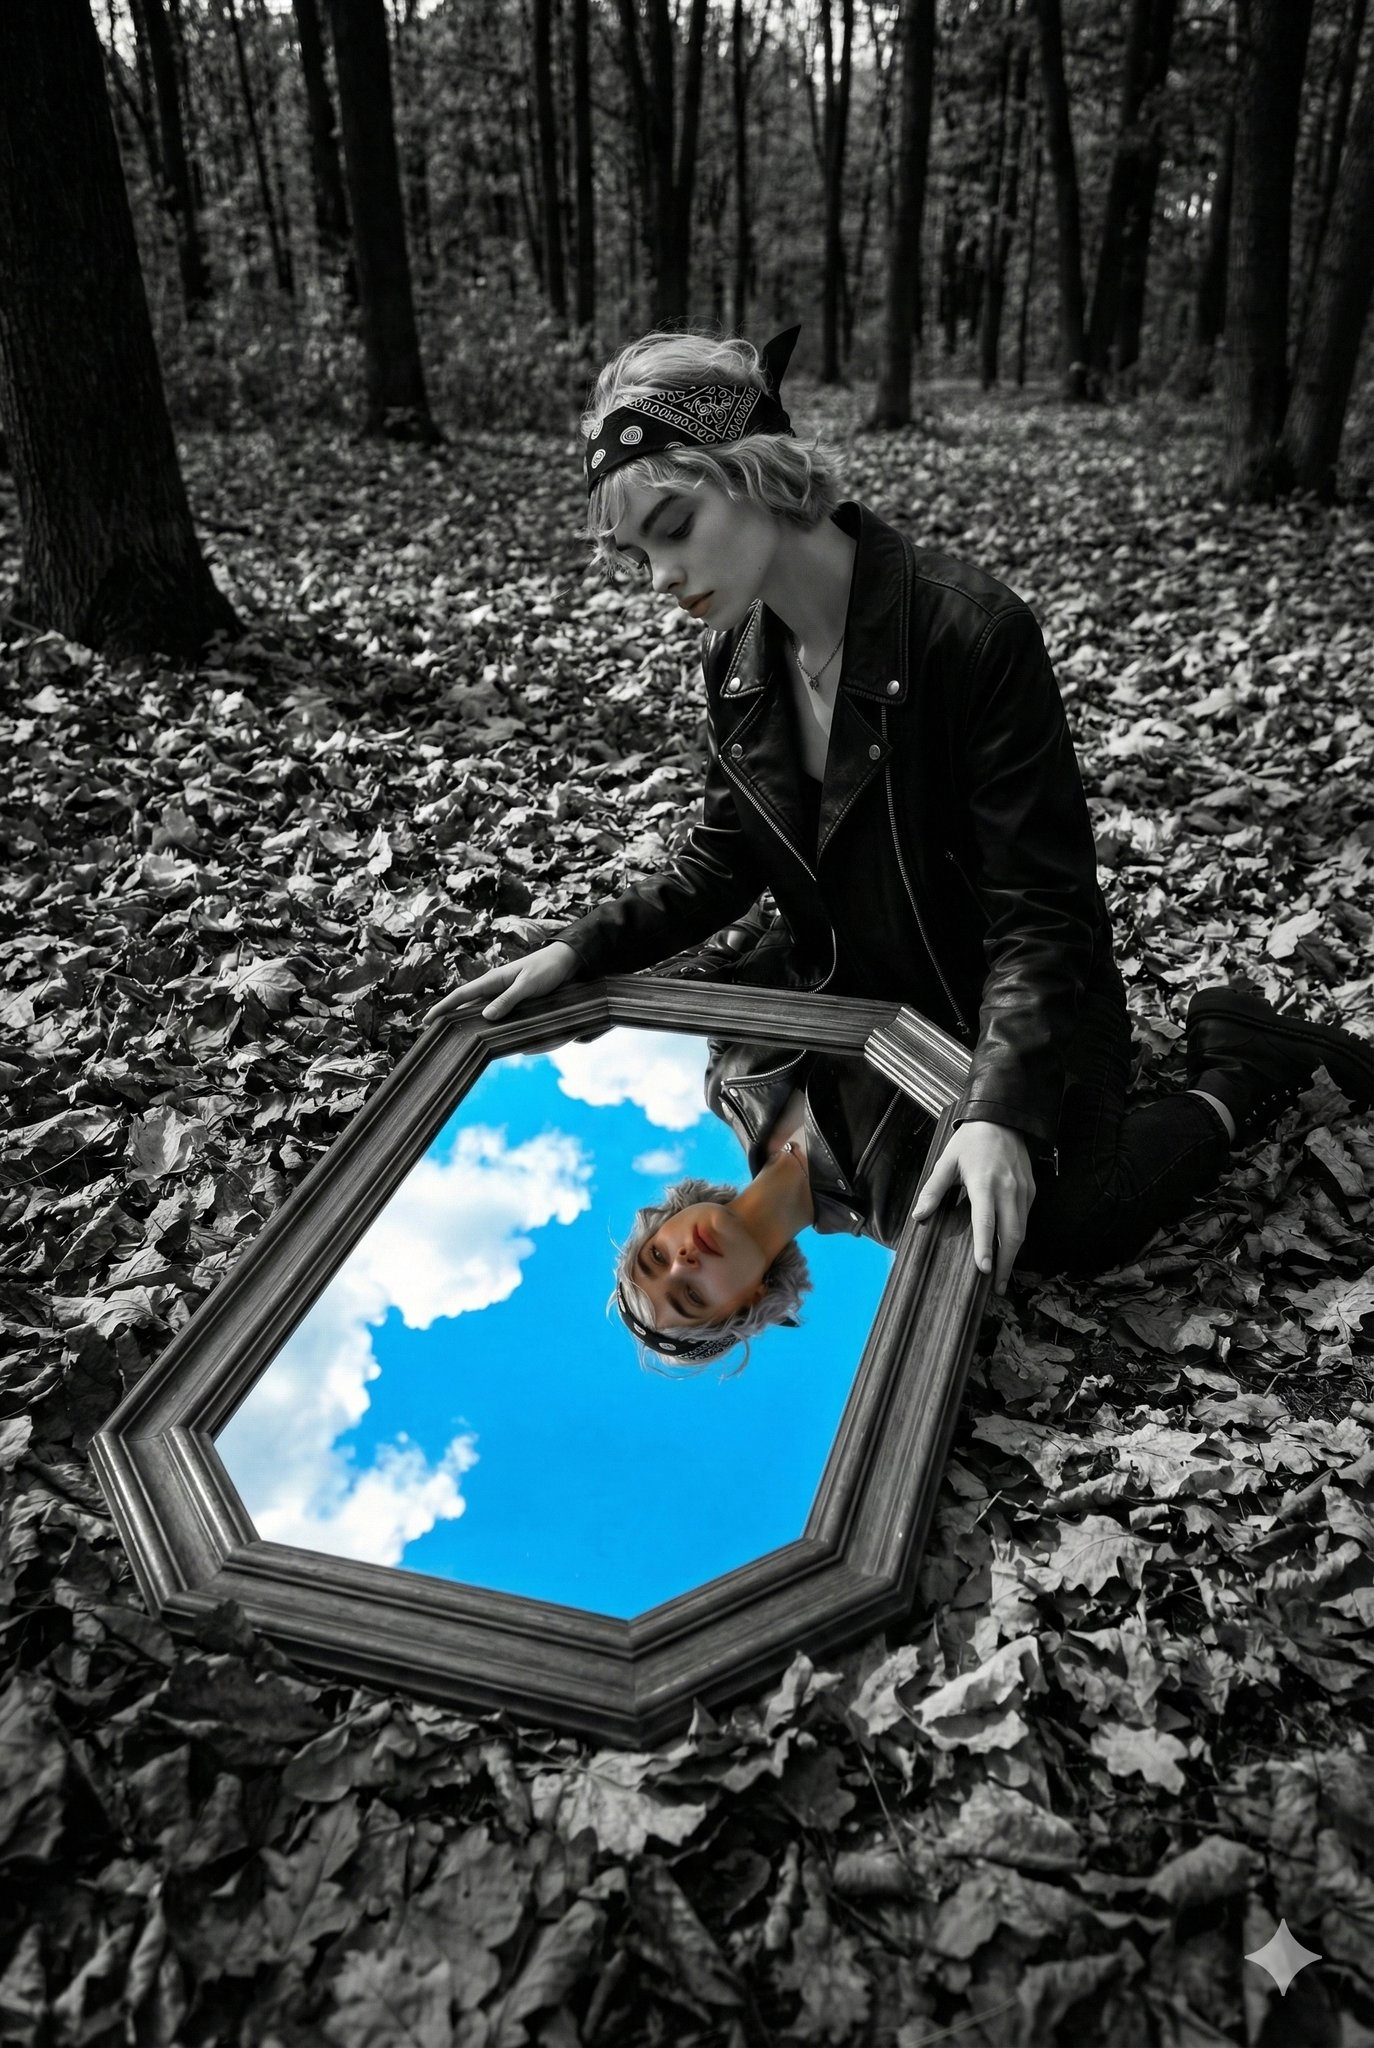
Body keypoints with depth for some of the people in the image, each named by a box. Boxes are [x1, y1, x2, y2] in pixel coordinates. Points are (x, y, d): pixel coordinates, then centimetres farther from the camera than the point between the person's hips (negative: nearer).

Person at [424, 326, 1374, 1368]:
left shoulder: (972, 630, -28)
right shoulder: (738, 655, -6)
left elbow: (1040, 909, -28)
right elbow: (723, 863, 4)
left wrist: (1001, 1110, -41)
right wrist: (580, 951, -9)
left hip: (1004, 1004, -7)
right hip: (847, 987, 7)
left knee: (1060, 1231, -18)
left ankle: (1243, 1063, 12)